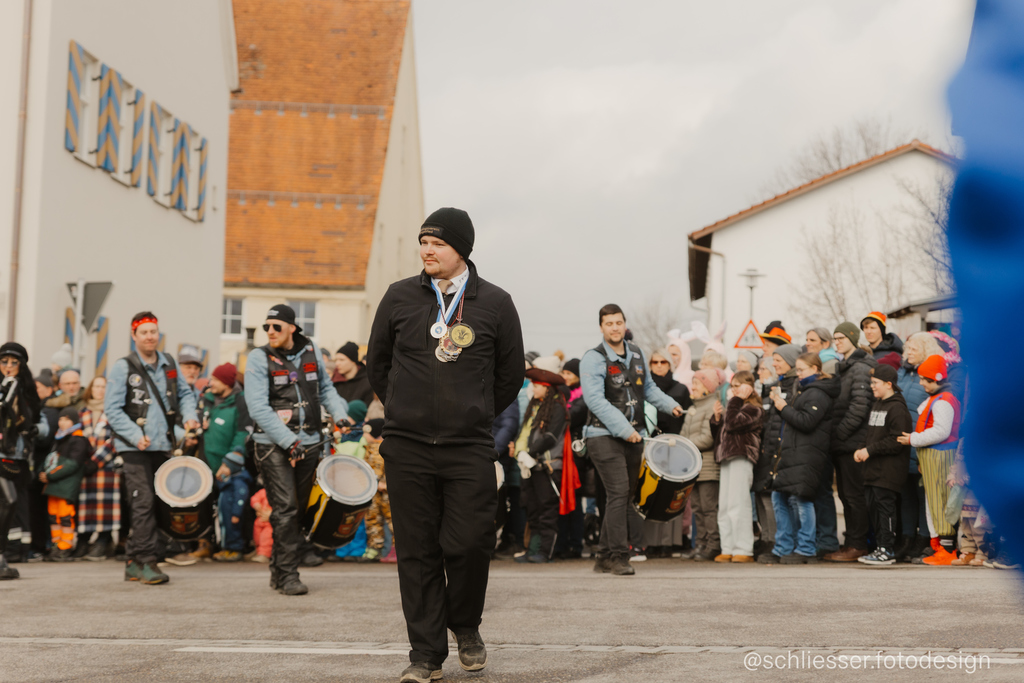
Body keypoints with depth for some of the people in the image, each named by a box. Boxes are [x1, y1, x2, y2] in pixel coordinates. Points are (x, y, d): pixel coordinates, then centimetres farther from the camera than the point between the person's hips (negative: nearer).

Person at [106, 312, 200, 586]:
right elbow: (112, 408, -7)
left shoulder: (169, 364, 12)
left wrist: (189, 416, 0)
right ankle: (146, 562, -9)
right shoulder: (123, 367, -4)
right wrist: (136, 436, -17)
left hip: (163, 445, 5)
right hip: (134, 447, -5)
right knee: (143, 502, -12)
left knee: (152, 502, 8)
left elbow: (185, 393, 21)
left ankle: (133, 562, 17)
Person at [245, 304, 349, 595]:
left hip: (309, 443, 5)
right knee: (285, 510, -11)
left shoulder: (310, 353, 7)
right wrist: (288, 441, -19)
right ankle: (287, 575, -7)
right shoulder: (259, 358, -6)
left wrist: (340, 415, -1)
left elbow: (326, 388, 19)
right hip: (274, 446, -5)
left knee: (298, 507, 10)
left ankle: (279, 570, 22)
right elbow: (258, 407, -14)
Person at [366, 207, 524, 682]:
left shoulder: (494, 303, 2)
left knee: (469, 543, -5)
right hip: (407, 448, 1)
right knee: (418, 551, 3)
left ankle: (466, 625, 23)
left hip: (469, 449, -1)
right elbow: (377, 362, 17)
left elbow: (510, 375, 11)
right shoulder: (399, 297, 5)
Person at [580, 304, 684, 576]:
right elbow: (595, 400, -18)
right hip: (605, 435, -7)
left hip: (634, 436, 7)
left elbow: (648, 387, 27)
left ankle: (604, 557, 20)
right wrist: (624, 429, -23)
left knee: (625, 496, 10)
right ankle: (618, 557, -10)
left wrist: (669, 404, 10)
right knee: (618, 492, -16)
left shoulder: (636, 354, 13)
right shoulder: (594, 359, -9)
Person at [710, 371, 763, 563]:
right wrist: (717, 417, 7)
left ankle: (744, 550, -10)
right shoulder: (734, 408, 24)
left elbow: (732, 423, -19)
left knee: (737, 505, -12)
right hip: (727, 458, 9)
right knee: (724, 506, 6)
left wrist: (735, 400, -11)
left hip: (741, 458, -9)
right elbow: (718, 433, 23)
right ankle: (728, 549, 9)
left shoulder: (753, 409, -3)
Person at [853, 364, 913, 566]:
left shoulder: (897, 408, -12)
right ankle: (880, 546, 17)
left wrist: (870, 450, -16)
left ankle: (887, 551, -2)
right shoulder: (877, 405, 18)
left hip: (888, 470, -9)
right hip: (874, 468, 9)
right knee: (873, 507, 9)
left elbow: (897, 441, -18)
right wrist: (862, 449, 6)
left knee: (884, 506, -7)